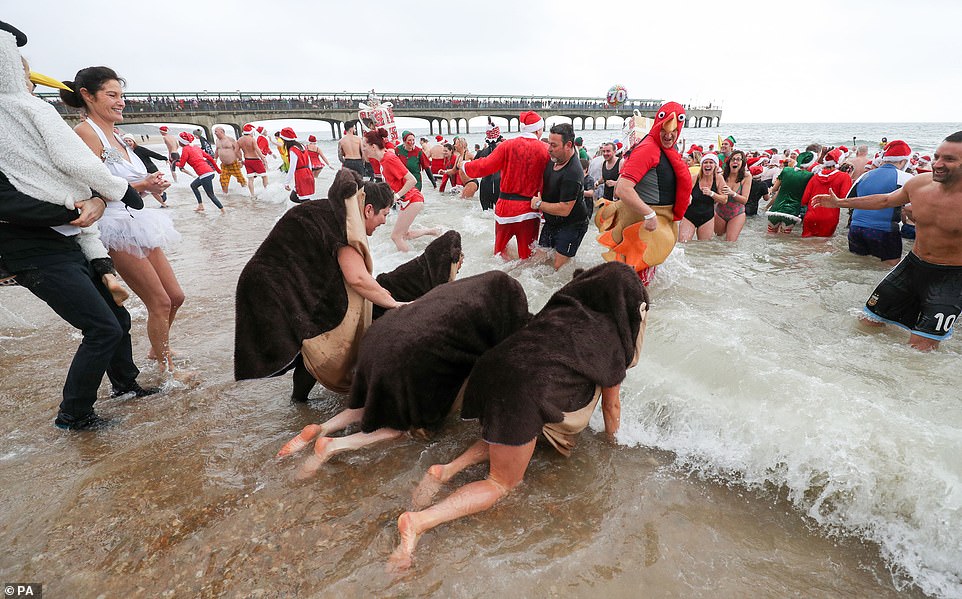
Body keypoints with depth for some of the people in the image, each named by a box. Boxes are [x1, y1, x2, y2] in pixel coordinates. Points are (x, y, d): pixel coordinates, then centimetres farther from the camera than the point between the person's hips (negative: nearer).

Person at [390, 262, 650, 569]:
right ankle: (419, 522, -4)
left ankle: (449, 469, 14)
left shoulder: (562, 306, 22)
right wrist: (612, 435, 43)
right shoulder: (613, 338, 9)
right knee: (503, 483, 14)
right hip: (524, 393, -6)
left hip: (492, 366, 6)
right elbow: (611, 404, 23)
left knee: (513, 436, 35)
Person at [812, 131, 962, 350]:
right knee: (870, 318, 12)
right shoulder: (919, 183, -6)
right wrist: (839, 203, 16)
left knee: (921, 345, -4)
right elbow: (885, 200, 13)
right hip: (913, 264, 5)